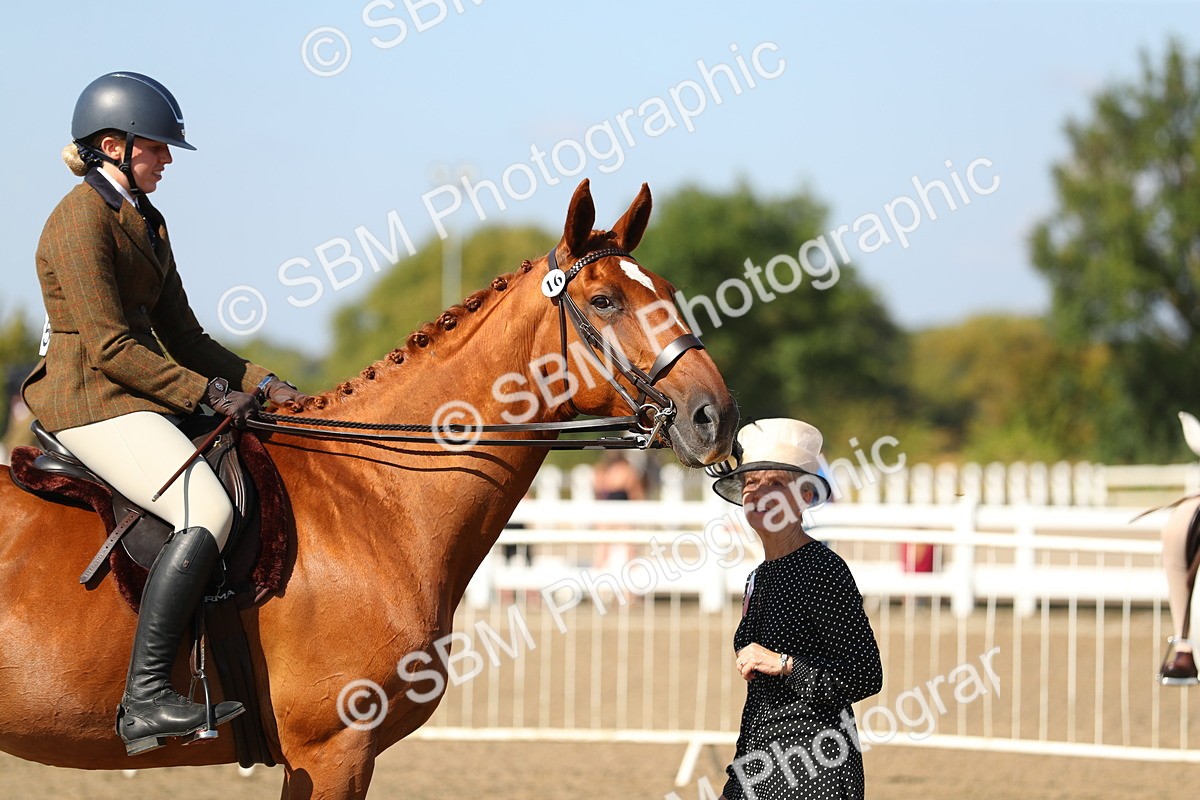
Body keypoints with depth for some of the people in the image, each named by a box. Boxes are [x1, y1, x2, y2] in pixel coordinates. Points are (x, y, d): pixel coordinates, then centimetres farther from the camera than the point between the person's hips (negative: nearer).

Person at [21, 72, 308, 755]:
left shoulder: (146, 220, 18)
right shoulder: (82, 219, -13)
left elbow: (182, 335, 19)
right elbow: (110, 346, -18)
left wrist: (260, 383, 7)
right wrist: (210, 393, -17)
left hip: (140, 396, 10)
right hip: (92, 401, -10)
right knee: (208, 511, -27)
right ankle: (145, 699, -32)